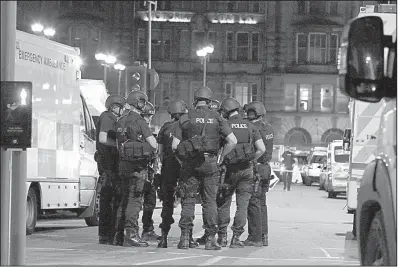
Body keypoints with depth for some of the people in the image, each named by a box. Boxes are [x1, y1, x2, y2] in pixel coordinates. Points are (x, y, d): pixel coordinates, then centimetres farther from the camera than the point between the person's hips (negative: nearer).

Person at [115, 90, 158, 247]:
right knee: (135, 199, -7)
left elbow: (119, 144, 21)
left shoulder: (122, 121, 12)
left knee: (125, 199, 15)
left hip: (124, 163, 8)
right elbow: (153, 145, -15)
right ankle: (131, 234, -11)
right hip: (138, 165, -8)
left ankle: (120, 234, 18)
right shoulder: (139, 122, -13)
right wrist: (153, 147, 6)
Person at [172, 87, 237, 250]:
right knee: (210, 201, 6)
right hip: (210, 163, 0)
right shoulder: (216, 118, 4)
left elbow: (174, 146, -2)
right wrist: (221, 157, 10)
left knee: (188, 201, 7)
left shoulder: (185, 118, 2)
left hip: (190, 163, 0)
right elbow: (233, 141, -2)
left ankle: (185, 238, 2)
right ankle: (211, 239, 2)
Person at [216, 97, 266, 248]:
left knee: (223, 203, 10)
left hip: (230, 168, -2)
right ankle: (236, 238, -2)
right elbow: (262, 149, 0)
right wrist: (251, 160, 13)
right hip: (246, 170, 2)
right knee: (242, 204, 4)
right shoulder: (250, 126, 6)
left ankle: (222, 237, 8)